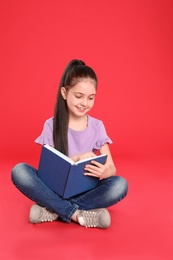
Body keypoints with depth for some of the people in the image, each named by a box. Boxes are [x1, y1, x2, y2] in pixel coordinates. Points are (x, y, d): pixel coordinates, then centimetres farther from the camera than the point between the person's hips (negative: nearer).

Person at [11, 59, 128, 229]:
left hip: (87, 190, 1)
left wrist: (104, 172, -31)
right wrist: (76, 158, -28)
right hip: (55, 188, -1)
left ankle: (53, 210, -22)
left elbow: (112, 168, -5)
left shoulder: (97, 126, -1)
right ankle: (79, 214, -27)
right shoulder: (51, 125, -4)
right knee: (19, 171, -27)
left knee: (120, 185, -29)